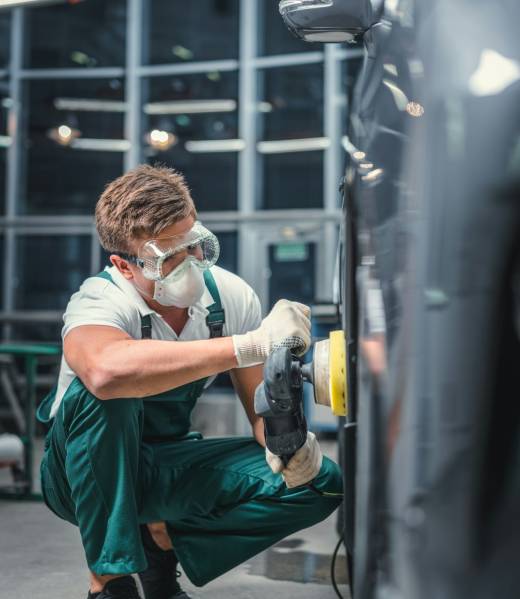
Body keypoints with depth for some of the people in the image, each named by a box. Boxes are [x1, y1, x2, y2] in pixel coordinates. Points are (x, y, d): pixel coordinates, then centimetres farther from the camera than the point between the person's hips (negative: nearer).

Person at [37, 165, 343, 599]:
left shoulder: (232, 296, -11)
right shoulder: (99, 302, -27)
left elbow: (261, 405, -4)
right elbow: (107, 369, -53)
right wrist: (252, 344, -53)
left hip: (169, 467, 5)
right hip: (92, 474, -4)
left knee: (320, 481, -13)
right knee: (102, 393, -38)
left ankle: (163, 537, 2)